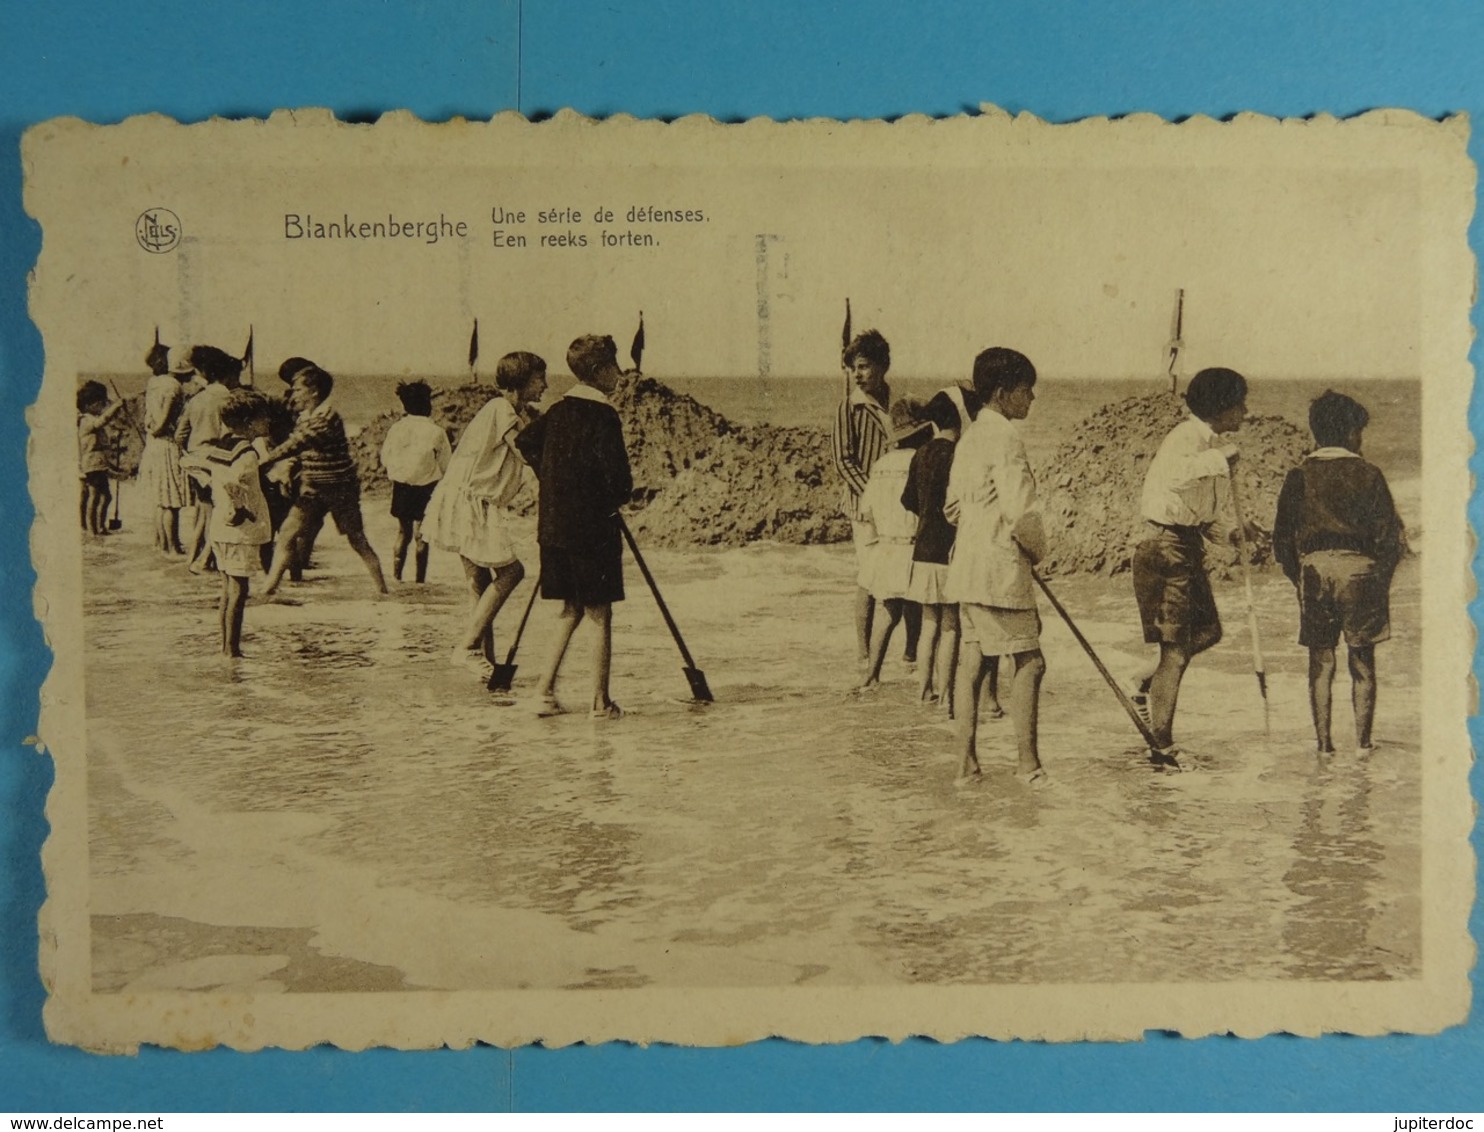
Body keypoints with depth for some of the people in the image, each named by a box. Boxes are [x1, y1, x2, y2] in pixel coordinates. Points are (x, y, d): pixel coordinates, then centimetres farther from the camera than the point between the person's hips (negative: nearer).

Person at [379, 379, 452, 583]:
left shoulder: (396, 429, -4)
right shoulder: (436, 432, -13)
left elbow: (385, 459, 5)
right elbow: (445, 466, -6)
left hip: (401, 486, 3)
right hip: (426, 488, -3)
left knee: (403, 531, 18)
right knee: (420, 534, 3)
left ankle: (396, 574, 16)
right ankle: (420, 578, 4)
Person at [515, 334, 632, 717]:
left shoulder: (559, 410, 9)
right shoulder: (603, 415, -13)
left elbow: (525, 442, 18)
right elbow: (617, 474, -19)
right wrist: (617, 498, 1)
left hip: (554, 525, 7)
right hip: (592, 527, -7)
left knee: (572, 609, 16)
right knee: (600, 613, 2)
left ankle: (546, 690, 11)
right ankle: (601, 701, 5)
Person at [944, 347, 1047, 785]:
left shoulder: (969, 437, 14)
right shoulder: (1005, 437, -14)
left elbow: (954, 507, 19)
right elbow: (1019, 510, -21)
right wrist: (1037, 547, -3)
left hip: (968, 564, 9)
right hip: (1000, 567, -9)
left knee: (973, 659, 10)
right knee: (1028, 660, -3)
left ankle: (966, 761, 13)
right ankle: (1028, 763, 0)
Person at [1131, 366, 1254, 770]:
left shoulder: (1212, 444, 12)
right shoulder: (1187, 438, -17)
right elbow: (1170, 474, -41)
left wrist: (1232, 532, 2)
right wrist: (1219, 459, -31)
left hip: (1190, 546, 9)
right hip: (1166, 550, -9)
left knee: (1207, 631, 19)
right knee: (1175, 650, -4)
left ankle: (1147, 684, 34)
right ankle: (1162, 747, 5)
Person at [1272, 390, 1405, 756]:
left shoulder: (1299, 476, 6)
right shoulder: (1367, 474, 1)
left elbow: (1282, 540, 5)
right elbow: (1392, 535, -1)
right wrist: (1381, 580, 9)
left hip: (1313, 567, 2)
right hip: (1359, 565, -1)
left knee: (1321, 662, 7)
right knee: (1363, 662, 7)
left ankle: (1324, 743, 6)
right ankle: (1362, 742, 7)